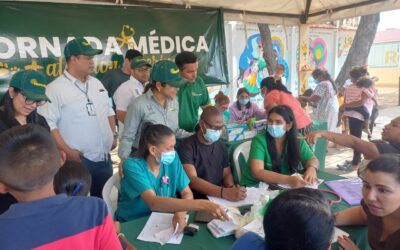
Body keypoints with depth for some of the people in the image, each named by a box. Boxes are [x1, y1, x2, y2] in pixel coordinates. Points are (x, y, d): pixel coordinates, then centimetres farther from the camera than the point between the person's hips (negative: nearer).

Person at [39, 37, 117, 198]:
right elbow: (48, 124, -16)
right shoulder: (56, 88, -11)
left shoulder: (96, 83, 10)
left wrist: (113, 135, 7)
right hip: (78, 160, -6)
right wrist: (68, 151, -18)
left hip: (104, 158, 6)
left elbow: (108, 112, 18)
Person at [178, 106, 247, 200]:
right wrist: (224, 192, -31)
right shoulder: (187, 146, -11)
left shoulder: (221, 146, 8)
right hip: (197, 199, -5)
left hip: (219, 198, 5)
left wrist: (232, 188, -8)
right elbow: (192, 180, -21)